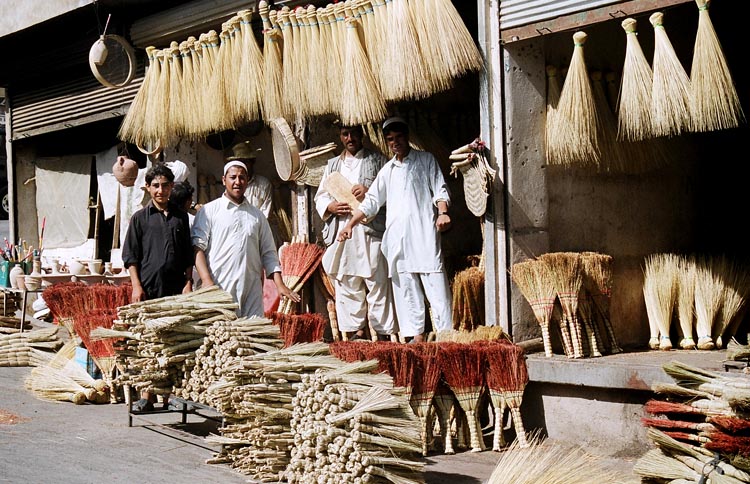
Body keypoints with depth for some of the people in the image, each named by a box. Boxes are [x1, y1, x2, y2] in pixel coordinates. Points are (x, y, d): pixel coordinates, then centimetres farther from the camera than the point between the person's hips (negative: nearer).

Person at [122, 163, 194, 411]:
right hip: (149, 288, -2)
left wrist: (188, 283, 6)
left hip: (176, 289, 2)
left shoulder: (181, 217, 13)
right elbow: (130, 256, 3)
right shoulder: (140, 218, 6)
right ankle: (147, 394, 3)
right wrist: (137, 286, -6)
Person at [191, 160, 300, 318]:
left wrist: (279, 283, 6)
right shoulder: (209, 211, 7)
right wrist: (207, 281, -14)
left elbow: (268, 252, 18)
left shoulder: (257, 215, 19)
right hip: (219, 290, -3)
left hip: (252, 292, 3)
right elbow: (197, 247, -1)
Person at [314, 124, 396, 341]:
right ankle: (354, 330, 7)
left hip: (371, 230, -4)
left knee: (377, 281, -7)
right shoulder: (333, 165, 23)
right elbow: (320, 197, 21)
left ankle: (382, 332, -6)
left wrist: (370, 192, -12)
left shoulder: (378, 161, 12)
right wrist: (331, 206, -1)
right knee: (346, 283, 2)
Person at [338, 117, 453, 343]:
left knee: (435, 284, -11)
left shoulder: (426, 160, 11)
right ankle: (416, 335, 5)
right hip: (397, 237, 4)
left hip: (424, 233, -4)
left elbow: (439, 189, 4)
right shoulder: (387, 170, 21)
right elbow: (371, 201, 21)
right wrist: (350, 224, 12)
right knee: (405, 288, 2)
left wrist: (443, 212, -14)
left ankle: (445, 332, -11)